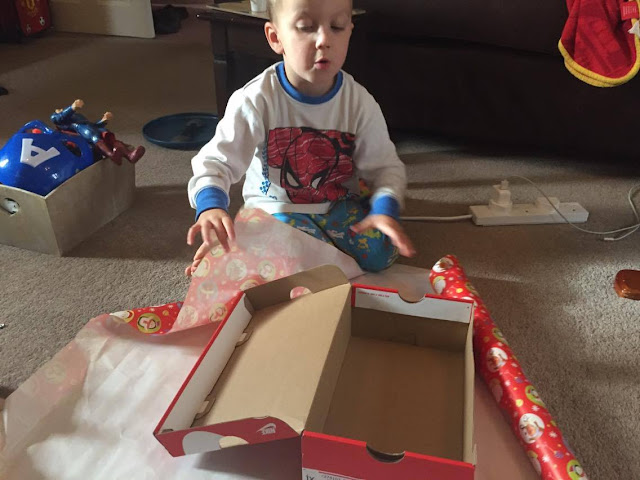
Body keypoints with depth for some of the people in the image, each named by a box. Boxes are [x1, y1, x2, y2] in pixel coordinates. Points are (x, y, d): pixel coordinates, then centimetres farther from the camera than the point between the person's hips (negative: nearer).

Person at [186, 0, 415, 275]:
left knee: (379, 252, -16)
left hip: (339, 203, 4)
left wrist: (385, 210, -29)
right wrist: (210, 207, -43)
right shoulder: (256, 100, -21)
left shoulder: (360, 102, -13)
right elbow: (216, 161, -21)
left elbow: (385, 166, -8)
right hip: (277, 207, -3)